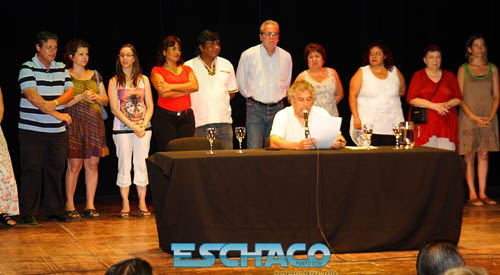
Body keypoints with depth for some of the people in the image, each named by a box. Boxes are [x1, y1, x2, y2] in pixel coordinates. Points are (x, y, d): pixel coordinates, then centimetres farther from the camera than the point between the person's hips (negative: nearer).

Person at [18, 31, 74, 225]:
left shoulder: (61, 69, 14)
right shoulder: (27, 68, -4)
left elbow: (70, 92, 6)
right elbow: (32, 96, -15)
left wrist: (55, 103, -16)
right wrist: (56, 114, -19)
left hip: (58, 131, 5)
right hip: (32, 130, -5)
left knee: (56, 170, 5)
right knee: (32, 170, -3)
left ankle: (55, 211, 14)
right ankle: (28, 213, 4)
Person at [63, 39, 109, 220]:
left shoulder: (95, 75, 17)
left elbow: (105, 100, 16)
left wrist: (96, 97, -4)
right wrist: (81, 97, -15)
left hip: (94, 124, 4)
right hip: (74, 124, -4)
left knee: (93, 164, 1)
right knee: (74, 164, -6)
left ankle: (90, 205, 6)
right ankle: (69, 204, 2)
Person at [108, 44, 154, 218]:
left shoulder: (143, 79, 10)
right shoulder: (114, 81, 3)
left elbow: (150, 105, 7)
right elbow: (114, 109, -4)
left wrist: (144, 124, -9)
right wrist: (133, 126, -12)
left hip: (143, 128, 2)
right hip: (122, 128, -2)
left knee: (142, 164, 1)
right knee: (124, 165, -2)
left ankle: (142, 203, 6)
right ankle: (125, 204, 4)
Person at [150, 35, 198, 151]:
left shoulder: (187, 69, 17)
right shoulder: (157, 71, 3)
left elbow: (195, 85, -3)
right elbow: (164, 94, -12)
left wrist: (171, 86, -11)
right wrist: (186, 89, -5)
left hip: (186, 117, 4)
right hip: (165, 118, -4)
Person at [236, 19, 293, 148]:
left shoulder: (286, 57, 7)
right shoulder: (248, 55, -3)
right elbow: (240, 80, 8)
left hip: (277, 108, 3)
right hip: (255, 109, -3)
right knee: (254, 151, -11)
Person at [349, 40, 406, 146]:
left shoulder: (395, 71, 12)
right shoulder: (362, 73, 4)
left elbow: (402, 90, 27)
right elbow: (352, 96, -2)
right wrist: (356, 118, -11)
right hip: (367, 125, -2)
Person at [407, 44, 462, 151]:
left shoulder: (449, 76, 16)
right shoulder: (418, 76, 8)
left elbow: (458, 99, 13)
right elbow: (411, 99, -3)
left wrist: (447, 104, -9)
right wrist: (434, 106, -11)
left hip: (447, 125, 2)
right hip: (425, 125, -2)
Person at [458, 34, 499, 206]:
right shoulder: (463, 69, 2)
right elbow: (459, 97, -2)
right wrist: (474, 117, -12)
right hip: (468, 118, -2)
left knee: (484, 155, 4)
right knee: (469, 156, -2)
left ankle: (482, 193, 8)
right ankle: (472, 194, 2)